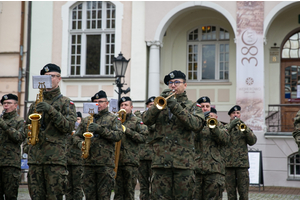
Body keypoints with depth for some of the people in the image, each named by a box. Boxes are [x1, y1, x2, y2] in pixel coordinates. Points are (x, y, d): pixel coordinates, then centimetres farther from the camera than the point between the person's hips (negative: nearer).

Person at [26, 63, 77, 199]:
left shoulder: (66, 103, 6)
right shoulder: (36, 103, 20)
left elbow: (69, 127, -7)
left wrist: (51, 110, -16)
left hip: (55, 158, -4)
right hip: (35, 158, 4)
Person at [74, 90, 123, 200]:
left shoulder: (113, 119, 7)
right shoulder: (86, 120, 18)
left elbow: (118, 135, -7)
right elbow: (77, 136, 19)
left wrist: (100, 129, -16)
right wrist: (80, 143, -5)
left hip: (106, 163, -4)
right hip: (88, 162, 4)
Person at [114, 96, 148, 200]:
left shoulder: (137, 121, 4)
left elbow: (143, 138, -7)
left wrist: (127, 131, -12)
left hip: (130, 160, -4)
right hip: (117, 159, 4)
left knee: (129, 190, -1)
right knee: (118, 190, 6)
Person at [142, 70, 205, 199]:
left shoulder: (192, 106, 13)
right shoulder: (161, 105, 19)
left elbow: (196, 125, -7)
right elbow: (146, 120, 4)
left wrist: (176, 106, -14)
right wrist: (159, 105, -12)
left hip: (183, 162, -2)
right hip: (161, 160, 2)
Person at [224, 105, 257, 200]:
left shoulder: (245, 127, 17)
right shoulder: (225, 127, 12)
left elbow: (253, 141, 3)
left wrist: (245, 130, -13)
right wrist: (231, 126, -16)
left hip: (242, 163, 1)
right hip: (228, 163, -1)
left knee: (244, 192, -4)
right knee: (231, 192, 1)